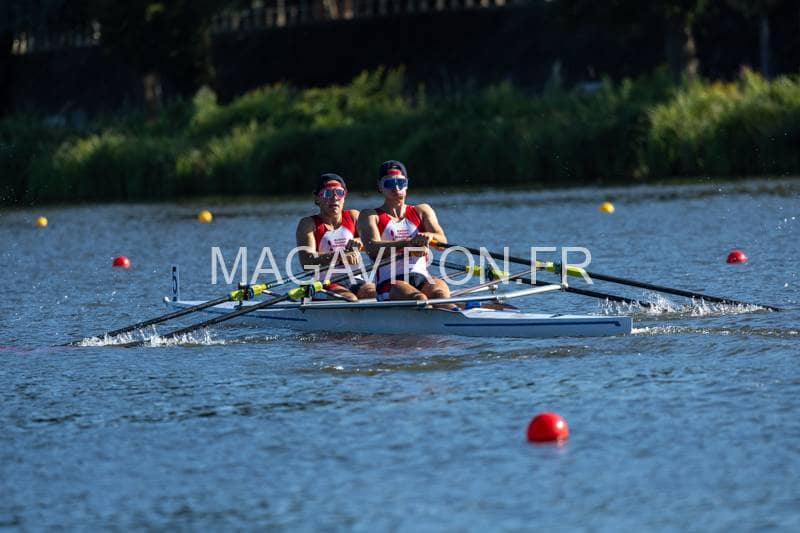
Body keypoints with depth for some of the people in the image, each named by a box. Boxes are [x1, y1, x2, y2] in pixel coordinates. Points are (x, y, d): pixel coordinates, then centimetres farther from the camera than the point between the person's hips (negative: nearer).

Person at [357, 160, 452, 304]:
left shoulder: (422, 211, 23)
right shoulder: (370, 216, 13)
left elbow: (442, 241, 5)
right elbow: (373, 250, -7)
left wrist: (430, 237, -21)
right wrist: (409, 243, -23)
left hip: (423, 279, 3)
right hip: (389, 283, -3)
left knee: (440, 291, -33)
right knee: (418, 298, -35)